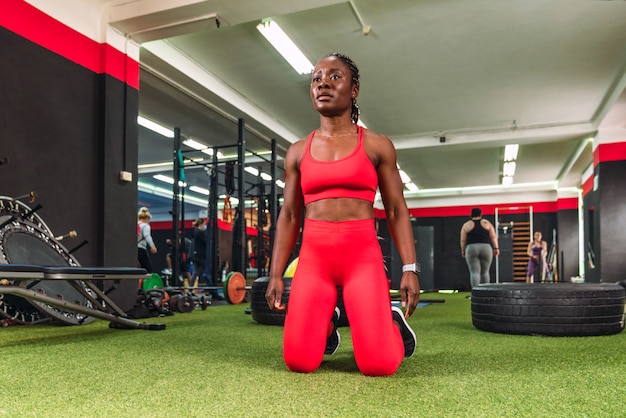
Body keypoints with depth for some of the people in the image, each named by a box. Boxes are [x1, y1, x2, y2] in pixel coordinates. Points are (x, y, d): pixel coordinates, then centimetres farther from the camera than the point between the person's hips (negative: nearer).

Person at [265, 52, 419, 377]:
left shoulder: (377, 145, 5)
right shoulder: (298, 152, 12)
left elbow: (396, 211, 4)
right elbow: (289, 216, 12)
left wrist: (410, 268, -6)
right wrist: (275, 274, 5)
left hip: (362, 254, -2)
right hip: (313, 256, 2)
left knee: (380, 365, -14)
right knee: (299, 361, -11)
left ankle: (394, 324, 22)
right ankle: (327, 324, 24)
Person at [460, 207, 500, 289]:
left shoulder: (466, 225, 7)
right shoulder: (487, 223, 10)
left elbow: (463, 240, 5)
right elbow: (493, 237, 3)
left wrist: (463, 251, 15)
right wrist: (496, 248, 5)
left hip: (471, 249, -1)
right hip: (486, 248, 1)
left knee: (474, 272, -5)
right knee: (485, 272, 11)